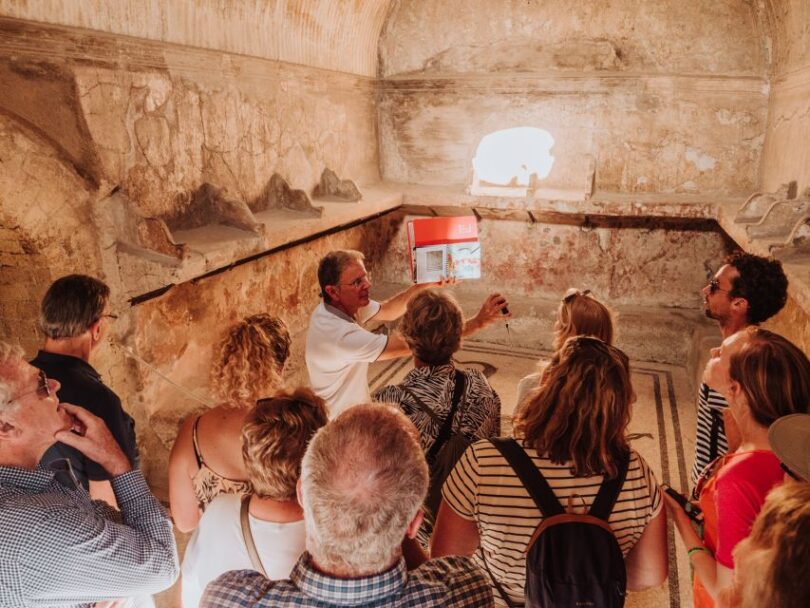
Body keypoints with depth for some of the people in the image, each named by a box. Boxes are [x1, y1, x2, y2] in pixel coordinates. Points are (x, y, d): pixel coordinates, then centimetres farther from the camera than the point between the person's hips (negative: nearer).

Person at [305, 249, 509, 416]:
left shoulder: (342, 305, -7)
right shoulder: (337, 332, -33)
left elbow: (387, 310, 4)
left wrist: (424, 285, -13)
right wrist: (477, 322, -34)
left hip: (352, 411, 8)